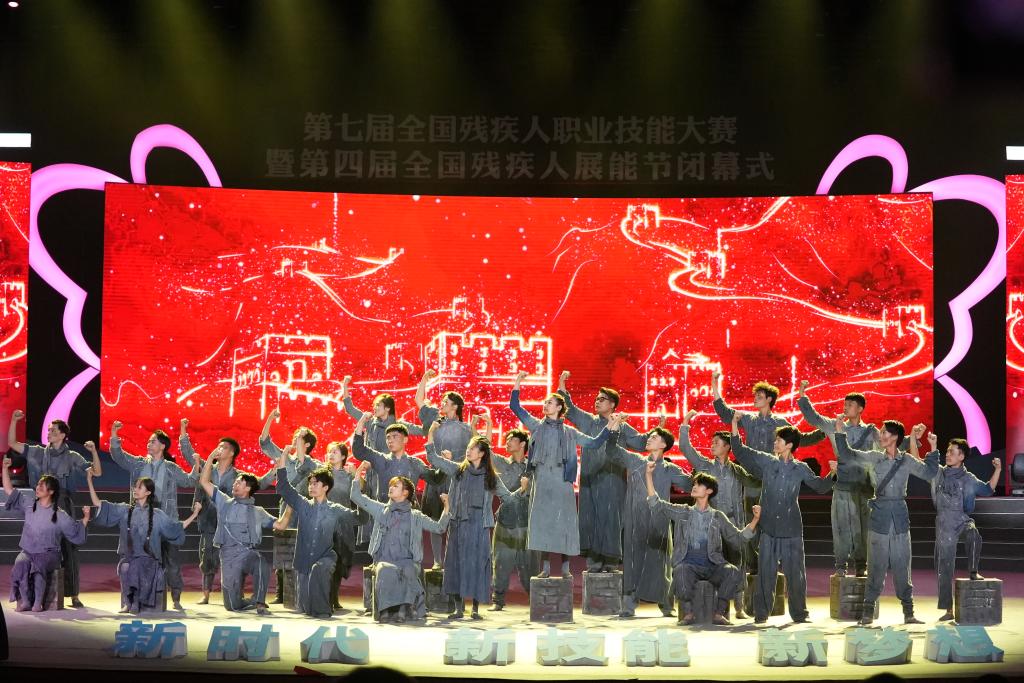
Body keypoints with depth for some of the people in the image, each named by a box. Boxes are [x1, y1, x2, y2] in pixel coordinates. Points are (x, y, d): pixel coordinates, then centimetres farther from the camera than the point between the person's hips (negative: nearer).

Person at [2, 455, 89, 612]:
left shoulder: (60, 515, 1)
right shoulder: (29, 506, 10)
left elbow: (76, 531, 3)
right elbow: (9, 490, 13)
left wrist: (86, 518, -13)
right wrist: (5, 468, 7)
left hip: (49, 554, -2)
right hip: (27, 551, 2)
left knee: (39, 565, -37)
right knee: (21, 563, -33)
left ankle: (38, 602, -29)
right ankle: (24, 601, -29)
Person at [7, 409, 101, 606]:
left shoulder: (72, 457, 3)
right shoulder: (40, 452, 10)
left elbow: (97, 472, 0)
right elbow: (12, 444, 9)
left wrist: (94, 451, -14)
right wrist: (14, 421, -1)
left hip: (63, 505, -2)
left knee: (68, 549, -3)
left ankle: (73, 595, 1)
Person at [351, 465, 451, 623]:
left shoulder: (415, 516, 15)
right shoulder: (381, 510, 18)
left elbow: (439, 527, 13)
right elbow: (356, 497, 18)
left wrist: (446, 507, -1)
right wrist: (358, 472, 10)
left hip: (407, 561, 0)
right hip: (384, 560, 1)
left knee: (407, 571, -37)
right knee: (385, 571, -36)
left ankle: (404, 611, -32)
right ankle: (386, 611, -34)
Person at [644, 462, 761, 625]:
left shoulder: (718, 517, 16)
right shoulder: (682, 512, 16)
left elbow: (738, 539, 14)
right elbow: (656, 503, 9)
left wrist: (755, 520, 1)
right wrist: (648, 474, 1)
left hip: (712, 566, 1)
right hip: (688, 564, -1)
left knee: (734, 573, -29)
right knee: (681, 572, -37)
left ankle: (719, 613, -16)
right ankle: (688, 612, -16)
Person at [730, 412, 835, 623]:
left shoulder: (800, 469, 3)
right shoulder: (766, 461, 4)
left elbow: (820, 486, 12)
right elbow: (740, 451, 6)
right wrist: (734, 425, -1)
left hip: (791, 529, 0)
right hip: (768, 528, 0)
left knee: (795, 572, 3)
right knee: (765, 572, 3)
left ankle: (799, 613, 13)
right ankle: (761, 613, 12)